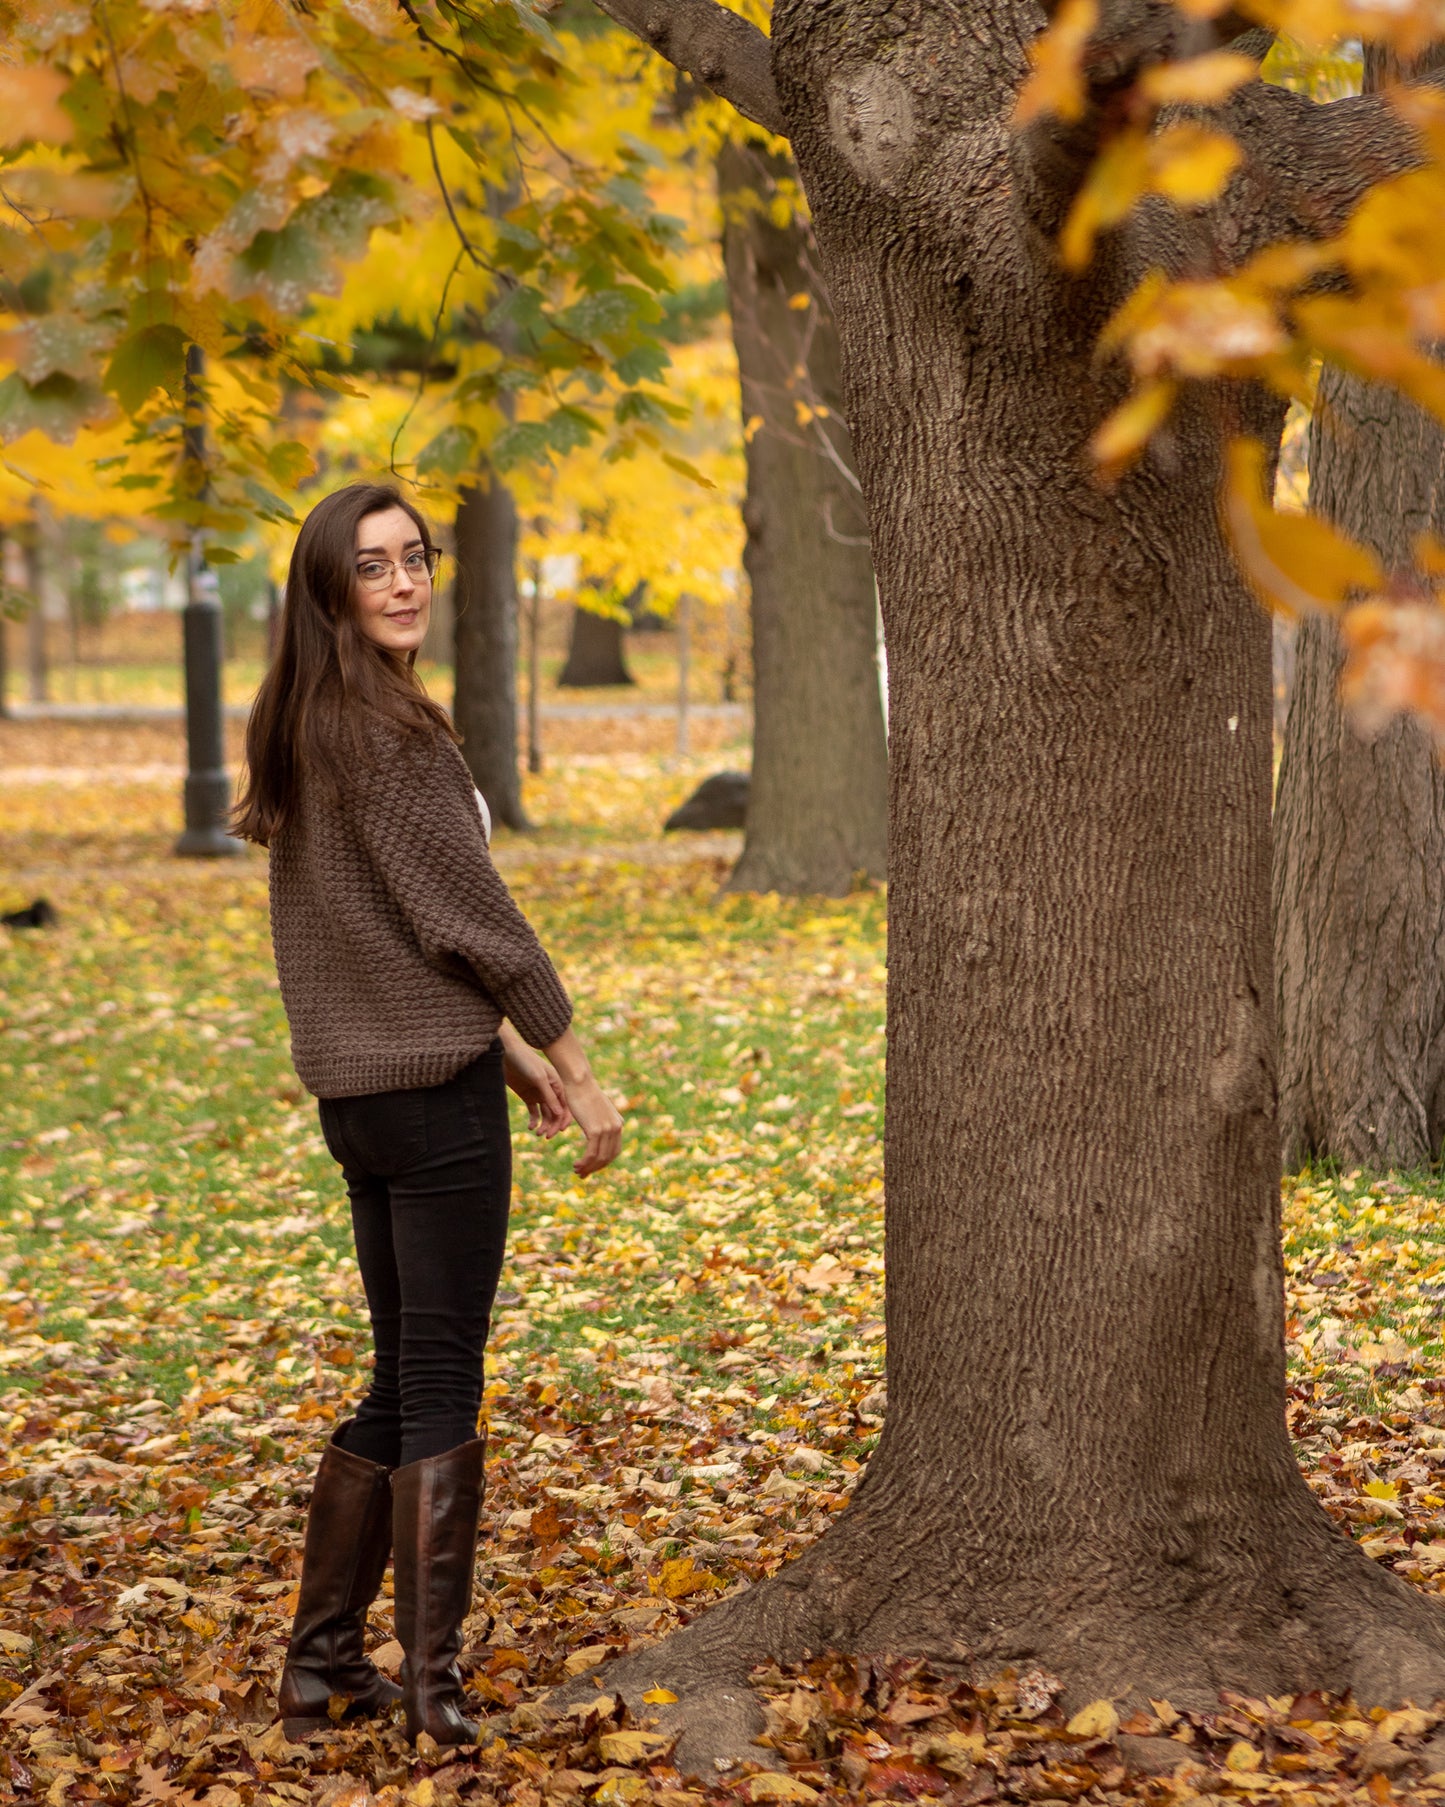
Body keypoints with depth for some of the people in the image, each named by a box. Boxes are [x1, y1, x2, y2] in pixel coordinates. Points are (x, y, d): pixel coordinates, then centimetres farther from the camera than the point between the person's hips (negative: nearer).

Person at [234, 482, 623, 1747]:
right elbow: (473, 914, -15)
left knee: (403, 1380, 16)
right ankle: (433, 1682, 2)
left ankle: (321, 1660, 20)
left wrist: (510, 1049, 18)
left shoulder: (298, 731, 12)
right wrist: (578, 1071, -7)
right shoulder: (390, 733, -16)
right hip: (432, 1087, -9)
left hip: (357, 1088, 9)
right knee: (440, 1388, -2)